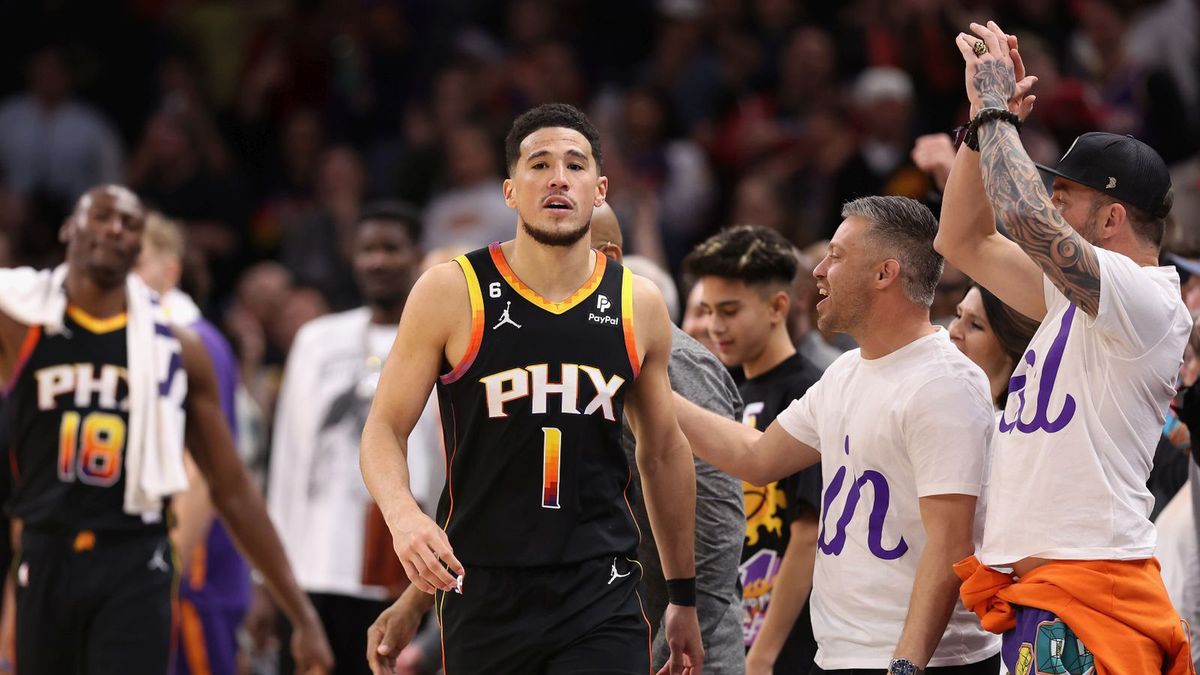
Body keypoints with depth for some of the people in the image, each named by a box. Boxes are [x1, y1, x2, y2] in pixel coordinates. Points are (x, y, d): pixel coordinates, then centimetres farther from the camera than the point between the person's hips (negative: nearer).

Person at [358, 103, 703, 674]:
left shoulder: (639, 305, 6)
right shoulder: (451, 291, -2)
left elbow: (664, 453, 17)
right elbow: (384, 429, 0)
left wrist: (684, 596, 20)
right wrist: (403, 515, -21)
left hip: (600, 597, 1)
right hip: (482, 591, -1)